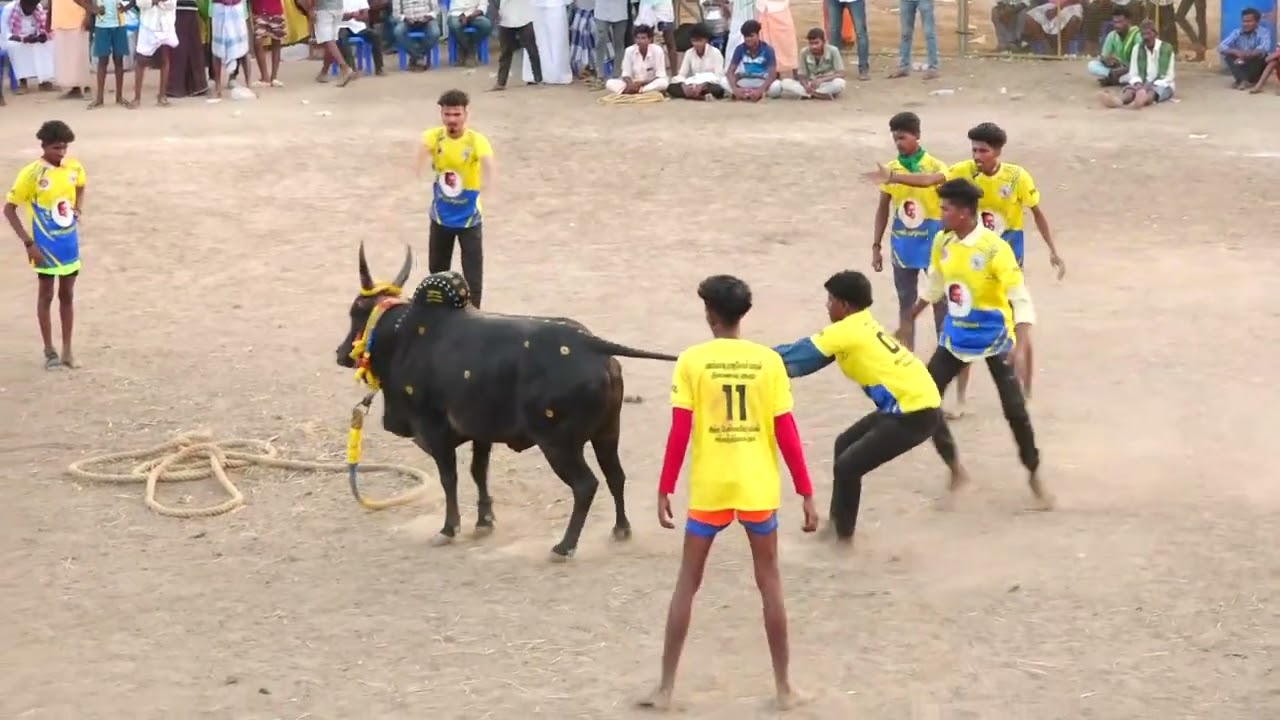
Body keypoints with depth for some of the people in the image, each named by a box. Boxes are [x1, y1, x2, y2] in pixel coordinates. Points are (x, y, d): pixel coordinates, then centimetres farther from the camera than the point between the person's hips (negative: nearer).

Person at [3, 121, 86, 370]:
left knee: (67, 295, 12)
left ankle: (67, 350, 21)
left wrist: (77, 210, 1)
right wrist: (28, 243, -18)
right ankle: (49, 351, 16)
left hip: (69, 244, 4)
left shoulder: (74, 167, -5)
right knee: (46, 296, 6)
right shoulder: (32, 174, -19)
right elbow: (9, 209, -14)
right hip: (45, 246, -4)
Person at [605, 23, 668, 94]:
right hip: (634, 83, 2)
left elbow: (660, 76, -13)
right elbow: (626, 75, -5)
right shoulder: (629, 51, -7)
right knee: (609, 83, -19)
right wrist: (631, 85, -27)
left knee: (664, 82, -37)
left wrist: (642, 83, -24)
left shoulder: (657, 50, -13)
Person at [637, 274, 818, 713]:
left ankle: (665, 689, 11)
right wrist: (806, 494, 2)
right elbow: (786, 433, -4)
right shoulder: (769, 361, -3)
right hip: (758, 489, 1)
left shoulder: (692, 362, -6)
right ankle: (784, 687, 16)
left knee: (687, 583, 11)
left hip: (708, 488, -1)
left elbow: (680, 432, -9)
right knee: (769, 582, 14)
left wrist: (664, 491, -1)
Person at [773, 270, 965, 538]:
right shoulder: (861, 326, 12)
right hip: (915, 402, 10)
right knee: (845, 445, 19)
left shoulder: (847, 331, -14)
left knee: (847, 466, -5)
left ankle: (843, 535, 9)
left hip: (915, 413, -10)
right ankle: (837, 521, 30)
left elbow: (803, 353, -11)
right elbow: (814, 350, 14)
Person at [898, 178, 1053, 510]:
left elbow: (1021, 299, -24)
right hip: (956, 336, 6)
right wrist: (908, 320, 22)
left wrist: (1021, 346, -35)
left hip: (994, 338, -5)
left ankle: (1034, 475, 18)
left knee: (1014, 409, -4)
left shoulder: (994, 248, -23)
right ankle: (955, 470, 11)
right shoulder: (942, 242, -5)